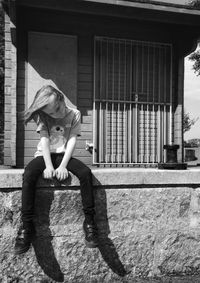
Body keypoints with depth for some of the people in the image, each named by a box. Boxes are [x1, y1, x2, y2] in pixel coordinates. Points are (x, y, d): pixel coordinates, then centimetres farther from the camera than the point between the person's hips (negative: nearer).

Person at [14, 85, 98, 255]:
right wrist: (49, 166, -23)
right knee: (29, 174, -31)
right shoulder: (42, 116, -1)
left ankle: (89, 220, -18)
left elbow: (72, 140, -9)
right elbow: (45, 140, -11)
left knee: (86, 173, -28)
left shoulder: (74, 114, -3)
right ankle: (27, 225, -23)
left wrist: (63, 166, -20)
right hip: (45, 155, 0)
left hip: (64, 155, 0)